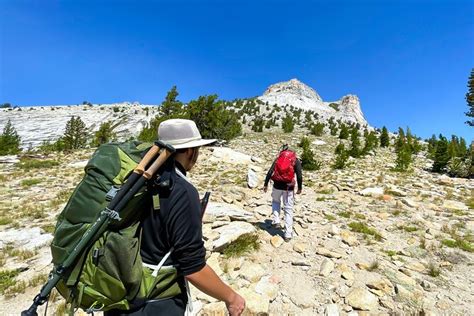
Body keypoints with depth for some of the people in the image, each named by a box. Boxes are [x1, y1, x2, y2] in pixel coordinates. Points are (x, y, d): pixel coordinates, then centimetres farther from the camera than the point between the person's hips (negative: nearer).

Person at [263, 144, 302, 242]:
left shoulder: (278, 158, 9)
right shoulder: (296, 161, 4)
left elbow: (270, 172, 2)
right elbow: (299, 176, -4)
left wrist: (265, 184, 8)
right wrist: (300, 188, 9)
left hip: (277, 185, 2)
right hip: (288, 188, -1)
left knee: (275, 201, 31)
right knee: (288, 210, 9)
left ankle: (276, 220, 19)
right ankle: (288, 234, 13)